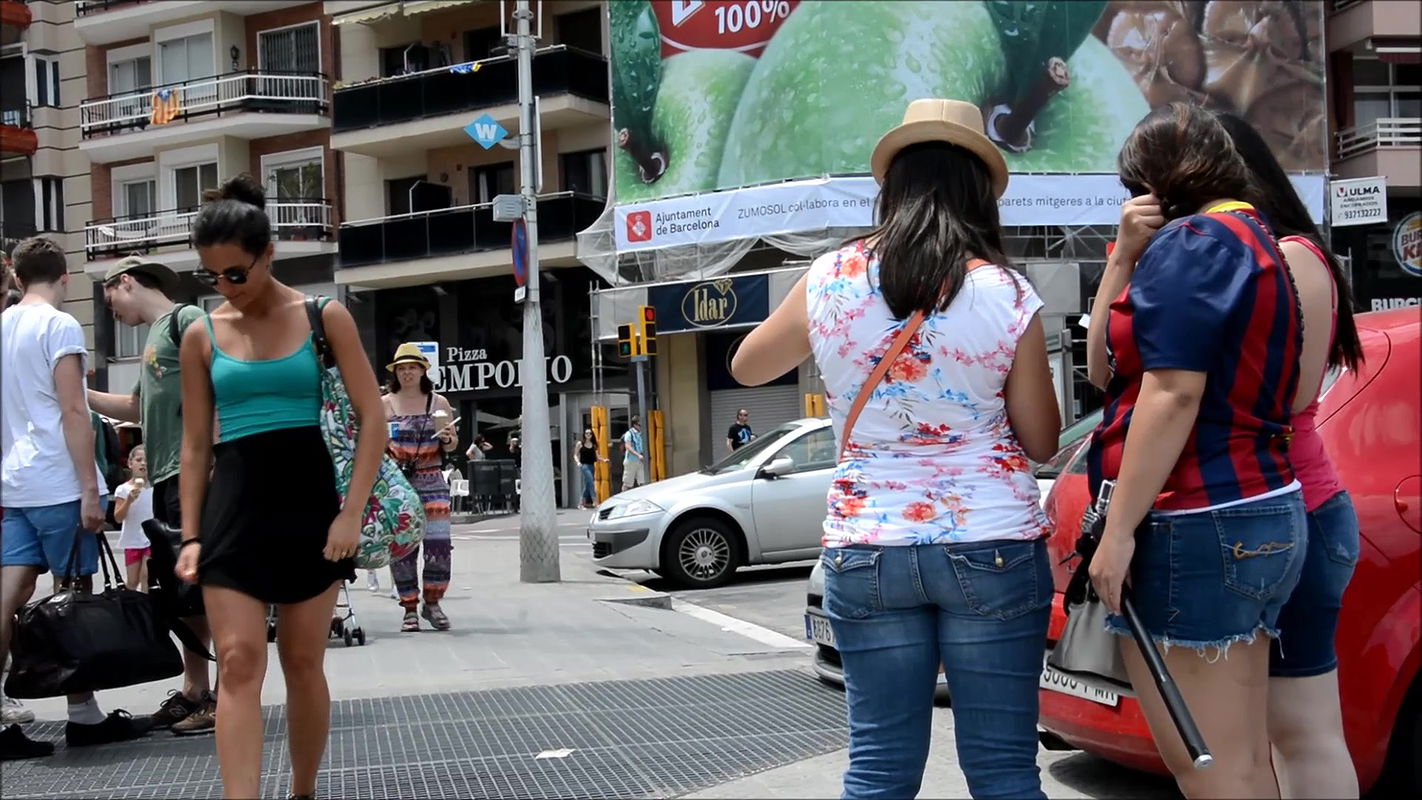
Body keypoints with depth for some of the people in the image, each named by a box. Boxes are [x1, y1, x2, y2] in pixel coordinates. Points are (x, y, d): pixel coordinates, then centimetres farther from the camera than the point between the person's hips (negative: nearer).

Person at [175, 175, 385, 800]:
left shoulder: (324, 317, 0)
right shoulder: (201, 336, 6)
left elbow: (372, 420, -2)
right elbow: (195, 445, 10)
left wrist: (352, 512, -10)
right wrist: (190, 534, 3)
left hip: (307, 494, -1)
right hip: (233, 499, 1)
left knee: (304, 662, 8)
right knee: (239, 662, -10)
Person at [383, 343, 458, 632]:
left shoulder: (439, 402, 9)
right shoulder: (385, 404, 5)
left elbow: (451, 445, 14)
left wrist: (448, 439, -7)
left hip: (432, 481, 1)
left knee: (439, 543, -5)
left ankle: (432, 603, 11)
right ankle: (409, 608, 9)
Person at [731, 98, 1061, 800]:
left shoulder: (829, 281, -2)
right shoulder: (1008, 296, -7)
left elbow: (747, 367, 16)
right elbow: (1041, 442, 2)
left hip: (866, 551, 2)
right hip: (992, 547, -2)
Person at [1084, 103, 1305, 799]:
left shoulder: (1191, 243, -9)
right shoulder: (1248, 242, 23)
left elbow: (1171, 394, -19)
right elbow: (1105, 367, 19)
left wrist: (1118, 531, -19)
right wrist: (1125, 257, 7)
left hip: (1196, 525, -11)